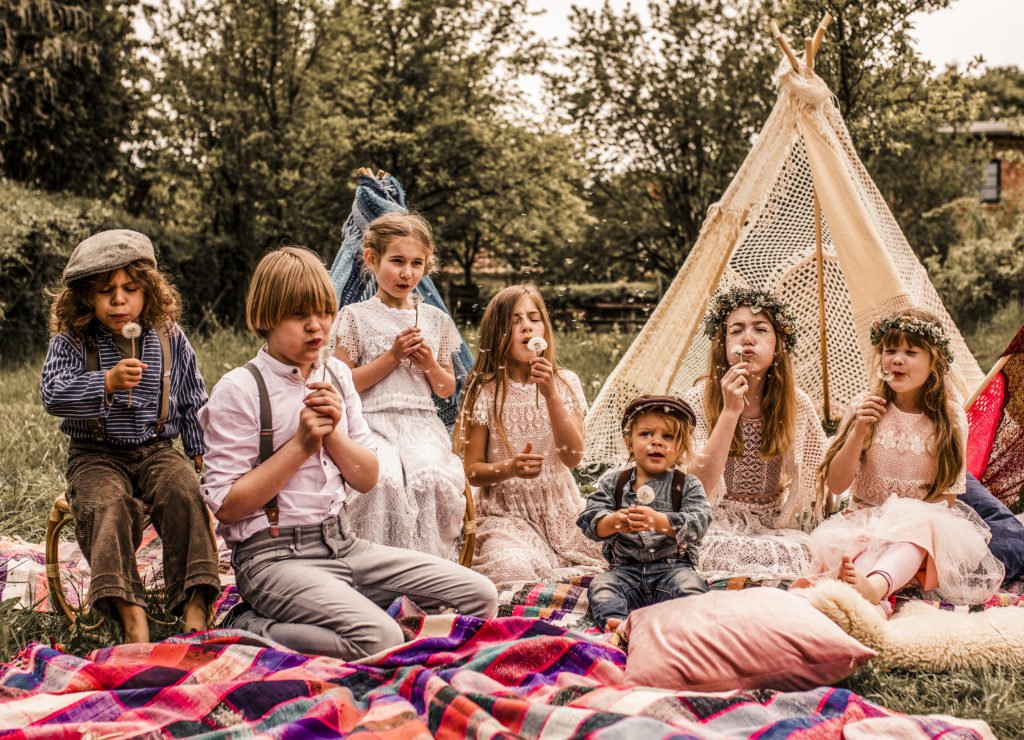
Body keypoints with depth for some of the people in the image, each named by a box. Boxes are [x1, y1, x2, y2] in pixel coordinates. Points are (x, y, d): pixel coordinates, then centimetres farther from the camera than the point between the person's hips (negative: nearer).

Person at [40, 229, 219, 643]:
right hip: (96, 455, -1)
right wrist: (107, 383, -26)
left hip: (156, 449, 1)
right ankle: (129, 611, -40)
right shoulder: (71, 342, -1)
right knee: (105, 504, -32)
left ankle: (194, 607, -30)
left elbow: (193, 402, 15)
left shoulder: (170, 339, 5)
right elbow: (52, 394, -14)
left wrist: (203, 450, 9)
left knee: (185, 492, -28)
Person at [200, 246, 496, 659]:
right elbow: (226, 506, -12)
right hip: (275, 557, -7)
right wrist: (301, 445, -13)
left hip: (341, 543, 7)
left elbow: (367, 479, 12)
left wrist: (333, 432, -6)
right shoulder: (238, 391, -8)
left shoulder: (337, 375, 11)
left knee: (481, 596, -3)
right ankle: (254, 628, -8)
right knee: (381, 640, -31)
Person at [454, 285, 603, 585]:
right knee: (515, 571, -32)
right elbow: (471, 470, -2)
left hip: (562, 512, 3)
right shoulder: (485, 391, -3)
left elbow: (573, 457, -8)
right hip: (505, 514, -2)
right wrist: (510, 468, -23)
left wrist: (551, 394, -18)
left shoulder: (566, 383, 3)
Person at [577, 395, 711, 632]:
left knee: (690, 585, -28)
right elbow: (590, 519, -3)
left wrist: (660, 521, -31)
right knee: (601, 585, -23)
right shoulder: (612, 482, 8)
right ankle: (615, 623, -43)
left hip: (672, 566, -1)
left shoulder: (688, 485, 4)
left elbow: (698, 523, -12)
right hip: (625, 569, 2)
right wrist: (614, 522, -27)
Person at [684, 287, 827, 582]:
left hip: (776, 531, 3)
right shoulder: (699, 400, -10)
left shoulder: (798, 406, -3)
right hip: (718, 530, -2)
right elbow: (698, 487, -20)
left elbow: (814, 483, 9)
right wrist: (730, 411, -27)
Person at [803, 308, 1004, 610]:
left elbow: (948, 495, 4)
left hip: (923, 521, -1)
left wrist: (909, 515, -14)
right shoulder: (865, 408, 1)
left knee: (918, 523, -35)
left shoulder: (950, 418, 2)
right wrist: (859, 432, -17)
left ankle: (874, 584, -61)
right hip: (865, 524, 1)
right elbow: (835, 485, -3)